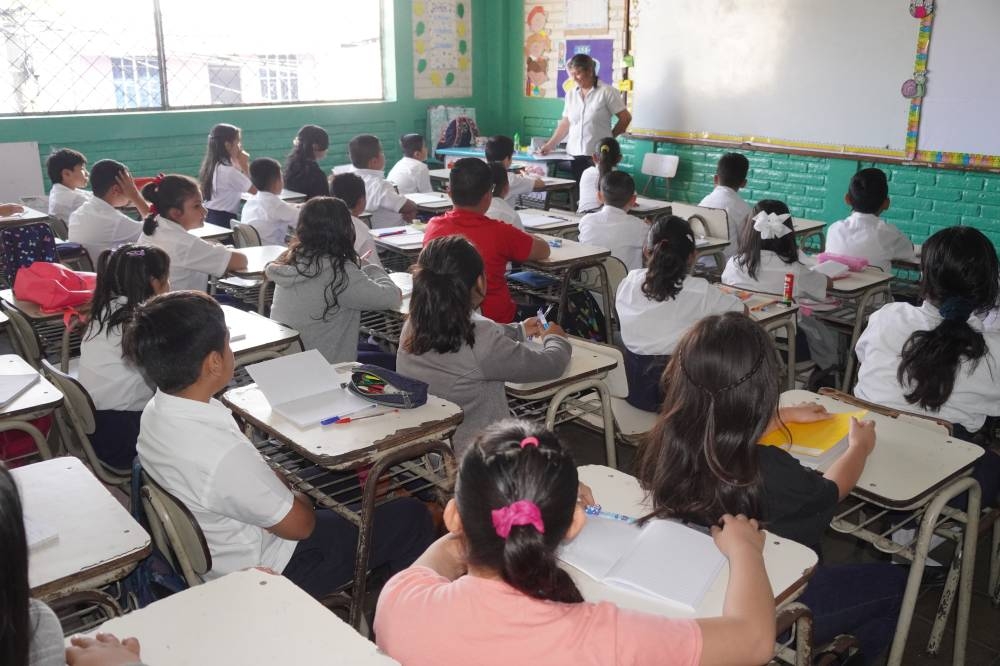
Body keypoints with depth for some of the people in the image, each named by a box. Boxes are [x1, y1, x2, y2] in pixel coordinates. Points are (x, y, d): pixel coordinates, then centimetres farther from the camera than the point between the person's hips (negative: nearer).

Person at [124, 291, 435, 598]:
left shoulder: (157, 411, -10)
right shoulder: (222, 454, -38)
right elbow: (298, 524, -21)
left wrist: (283, 485, -1)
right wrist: (301, 499, -2)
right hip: (267, 574, -8)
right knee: (412, 517, 3)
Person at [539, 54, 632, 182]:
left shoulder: (606, 92, -4)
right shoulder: (571, 94, 12)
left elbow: (625, 118, 0)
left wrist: (609, 137, 6)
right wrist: (550, 145, 11)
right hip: (575, 155, 5)